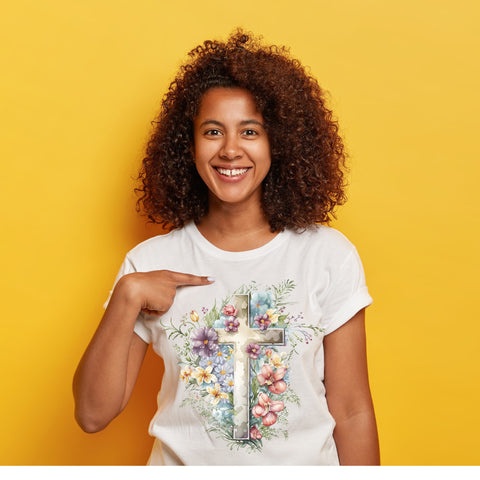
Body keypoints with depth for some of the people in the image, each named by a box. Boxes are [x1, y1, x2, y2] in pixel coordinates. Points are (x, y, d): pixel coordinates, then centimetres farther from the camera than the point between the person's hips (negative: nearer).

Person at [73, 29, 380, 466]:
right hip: (182, 462, 1)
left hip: (305, 462, 0)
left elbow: (352, 413, -7)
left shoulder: (330, 255, -10)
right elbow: (93, 414, -10)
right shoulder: (149, 262, -8)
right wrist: (127, 297, -20)